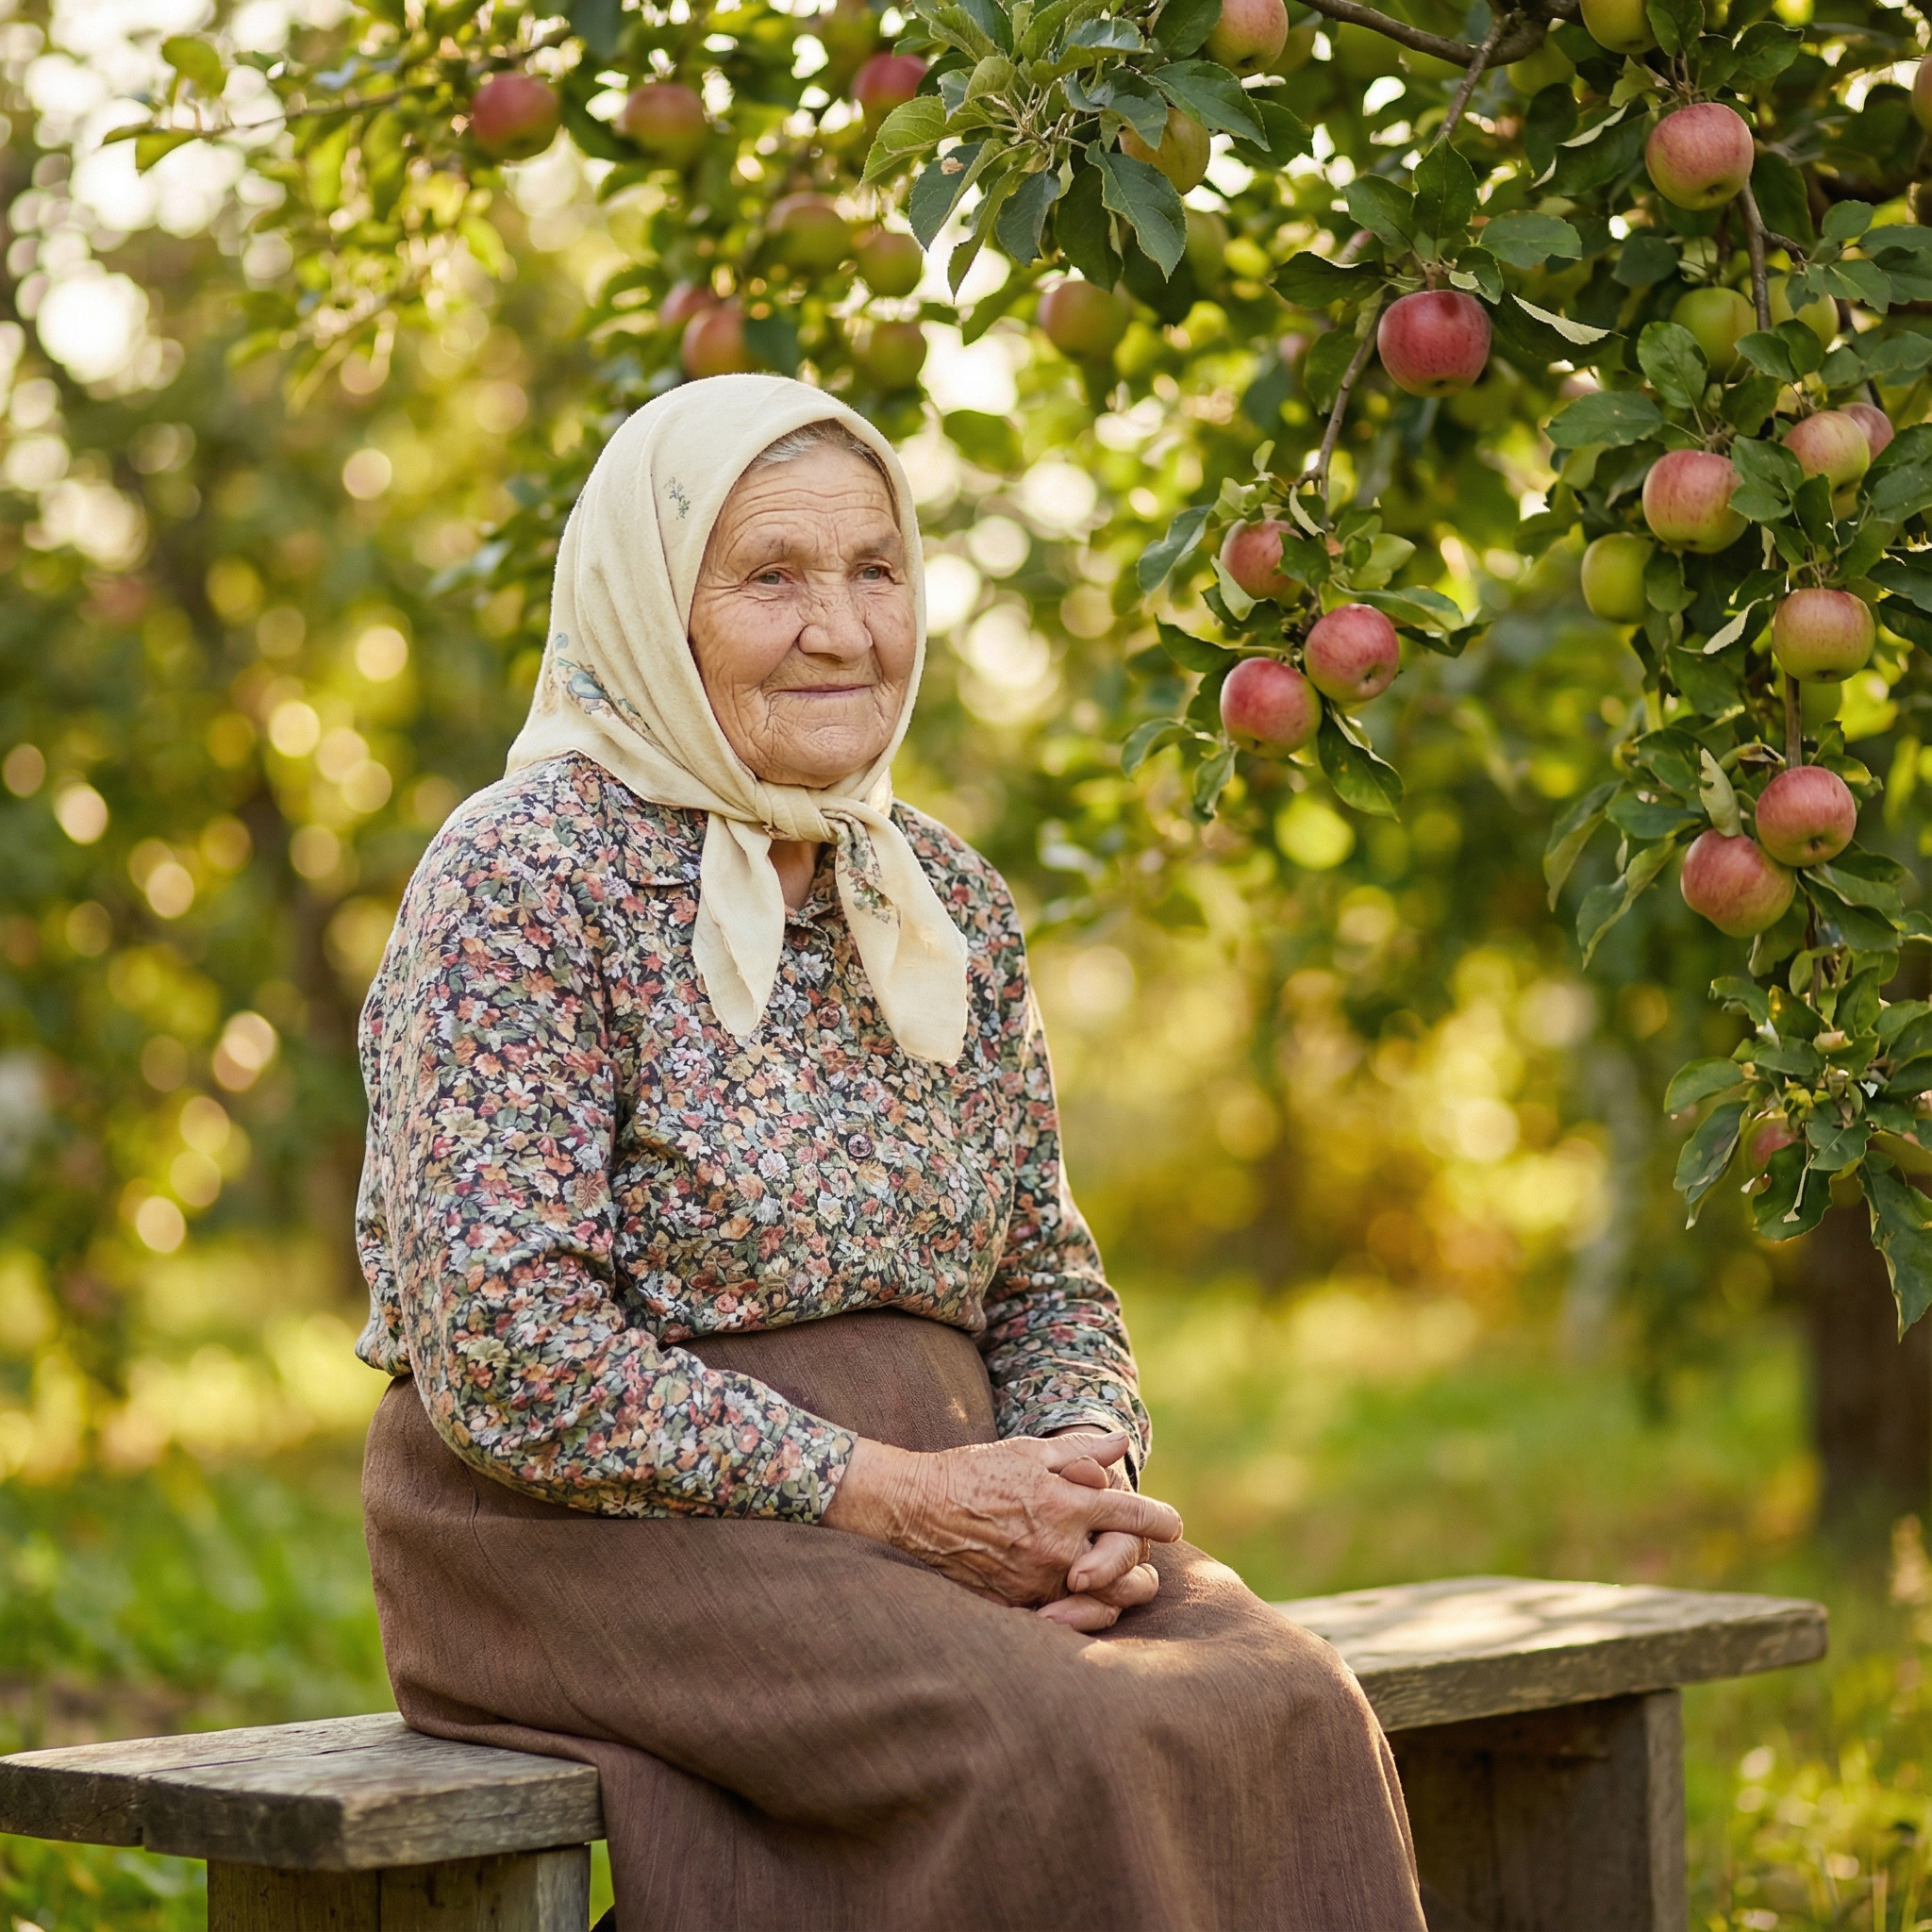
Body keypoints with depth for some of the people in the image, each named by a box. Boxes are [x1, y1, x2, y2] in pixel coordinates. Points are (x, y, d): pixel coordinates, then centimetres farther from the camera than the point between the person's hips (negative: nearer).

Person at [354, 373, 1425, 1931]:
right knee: (1045, 1749, -30)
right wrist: (896, 1496, -18)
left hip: (933, 1492, 6)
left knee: (1287, 1716, -20)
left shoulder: (952, 905, 12)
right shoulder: (524, 878, -10)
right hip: (605, 1529, -6)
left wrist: (1084, 1470, -6)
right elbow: (508, 1360, -18)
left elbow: (1051, 1280, 18)